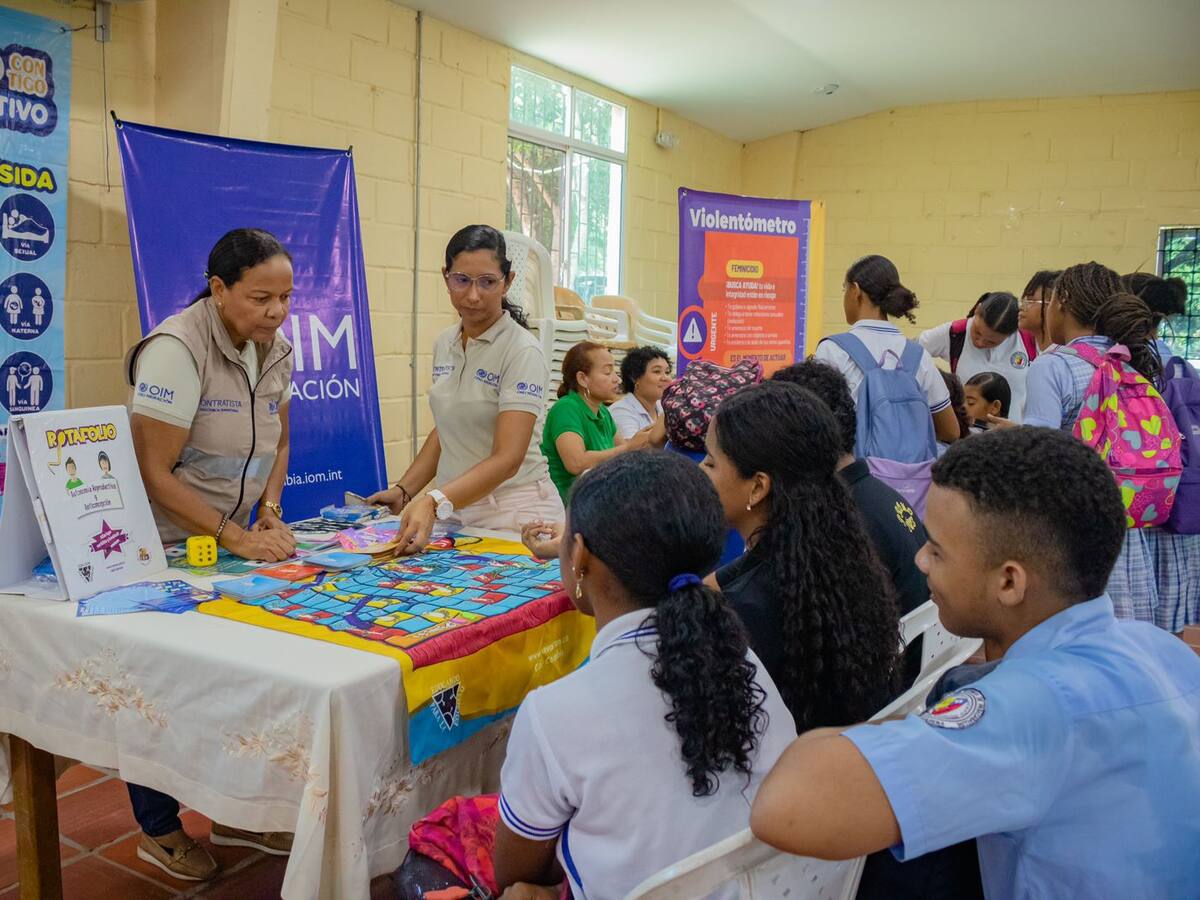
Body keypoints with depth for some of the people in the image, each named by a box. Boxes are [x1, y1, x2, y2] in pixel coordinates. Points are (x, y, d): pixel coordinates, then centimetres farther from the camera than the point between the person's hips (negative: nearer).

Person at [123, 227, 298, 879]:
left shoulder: (273, 349, -1)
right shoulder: (176, 350, -24)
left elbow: (277, 442, 12)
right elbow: (154, 473, -24)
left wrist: (269, 508, -4)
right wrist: (236, 537, -26)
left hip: (231, 538, 7)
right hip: (160, 544, -6)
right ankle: (158, 829, 25)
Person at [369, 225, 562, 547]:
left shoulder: (522, 351, -13)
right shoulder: (444, 344, 7)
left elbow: (507, 459, -21)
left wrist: (434, 503, -32)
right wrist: (403, 491, 7)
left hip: (514, 513, -5)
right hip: (454, 509, 5)